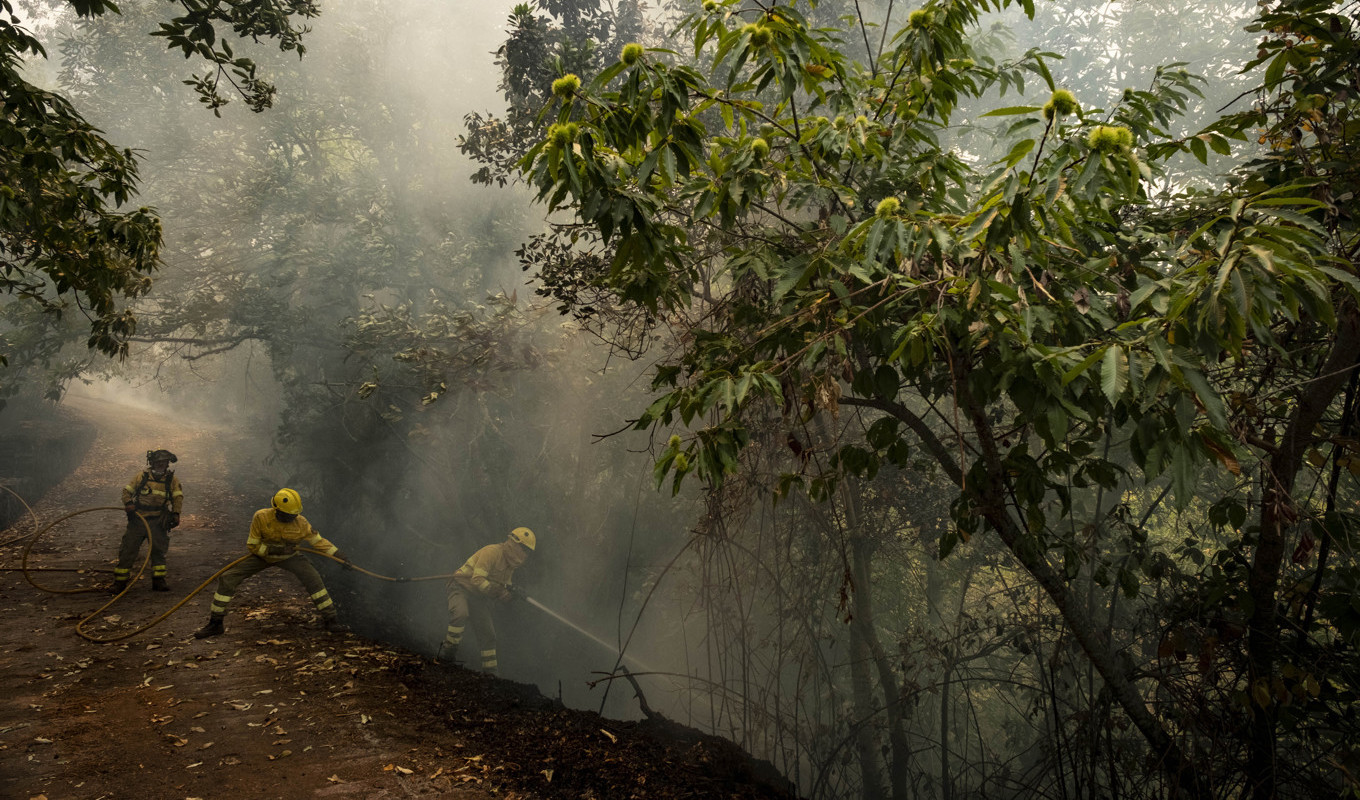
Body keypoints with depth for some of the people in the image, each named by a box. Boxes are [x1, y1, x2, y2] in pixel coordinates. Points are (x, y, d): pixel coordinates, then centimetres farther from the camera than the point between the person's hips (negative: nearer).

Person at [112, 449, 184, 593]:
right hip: (138, 519, 0)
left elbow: (178, 497, 2)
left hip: (158, 521, 0)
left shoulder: (171, 480, 3)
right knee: (128, 550, 0)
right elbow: (127, 490, 7)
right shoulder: (142, 476, 1)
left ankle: (158, 581, 11)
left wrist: (176, 513, -11)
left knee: (158, 550, 2)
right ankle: (120, 582, 7)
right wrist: (128, 503, -11)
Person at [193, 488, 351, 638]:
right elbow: (252, 545, -17)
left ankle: (330, 619, -11)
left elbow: (318, 541, -12)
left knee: (312, 578, -22)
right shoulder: (261, 517, -26)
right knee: (227, 578, -11)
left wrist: (340, 556, -16)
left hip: (288, 556, 0)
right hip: (262, 555, 0)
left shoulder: (300, 522, -23)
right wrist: (272, 549, -32)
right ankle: (215, 623, 7)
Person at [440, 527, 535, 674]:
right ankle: (447, 651, -22)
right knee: (460, 613, -37)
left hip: (479, 597, 8)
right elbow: (477, 580, -29)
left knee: (487, 634, 4)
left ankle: (490, 673, 12)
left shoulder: (510, 564, 6)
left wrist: (510, 591, -14)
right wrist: (498, 591, -32)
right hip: (462, 587, -8)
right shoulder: (492, 552, -22)